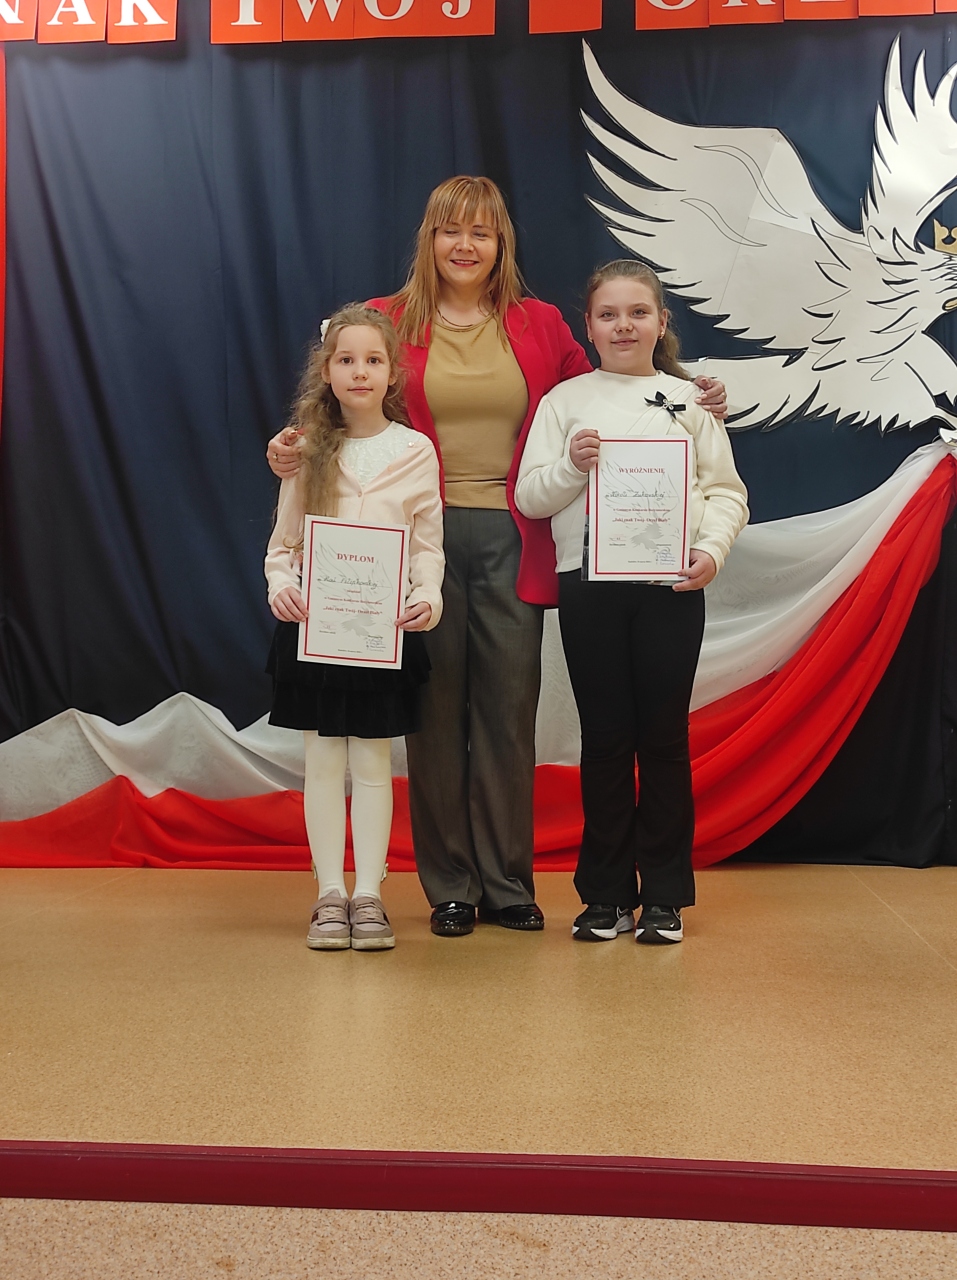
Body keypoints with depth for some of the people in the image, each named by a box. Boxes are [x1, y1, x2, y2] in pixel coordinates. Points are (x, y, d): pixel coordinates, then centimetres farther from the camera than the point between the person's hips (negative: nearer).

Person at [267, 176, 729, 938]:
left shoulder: (539, 326, 12)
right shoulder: (390, 323, 7)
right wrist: (297, 450, -13)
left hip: (512, 541, 1)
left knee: (510, 711, 3)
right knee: (437, 711, 3)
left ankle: (508, 883, 17)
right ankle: (449, 887, 16)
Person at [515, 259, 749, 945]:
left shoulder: (690, 400, 9)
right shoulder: (564, 401, 9)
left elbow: (726, 492, 4)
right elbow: (530, 497, 5)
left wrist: (711, 548, -12)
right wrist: (571, 465, -13)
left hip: (671, 585, 0)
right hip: (588, 582, 0)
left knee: (665, 737, 4)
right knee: (605, 739, 5)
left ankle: (664, 895, 15)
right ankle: (607, 894, 15)